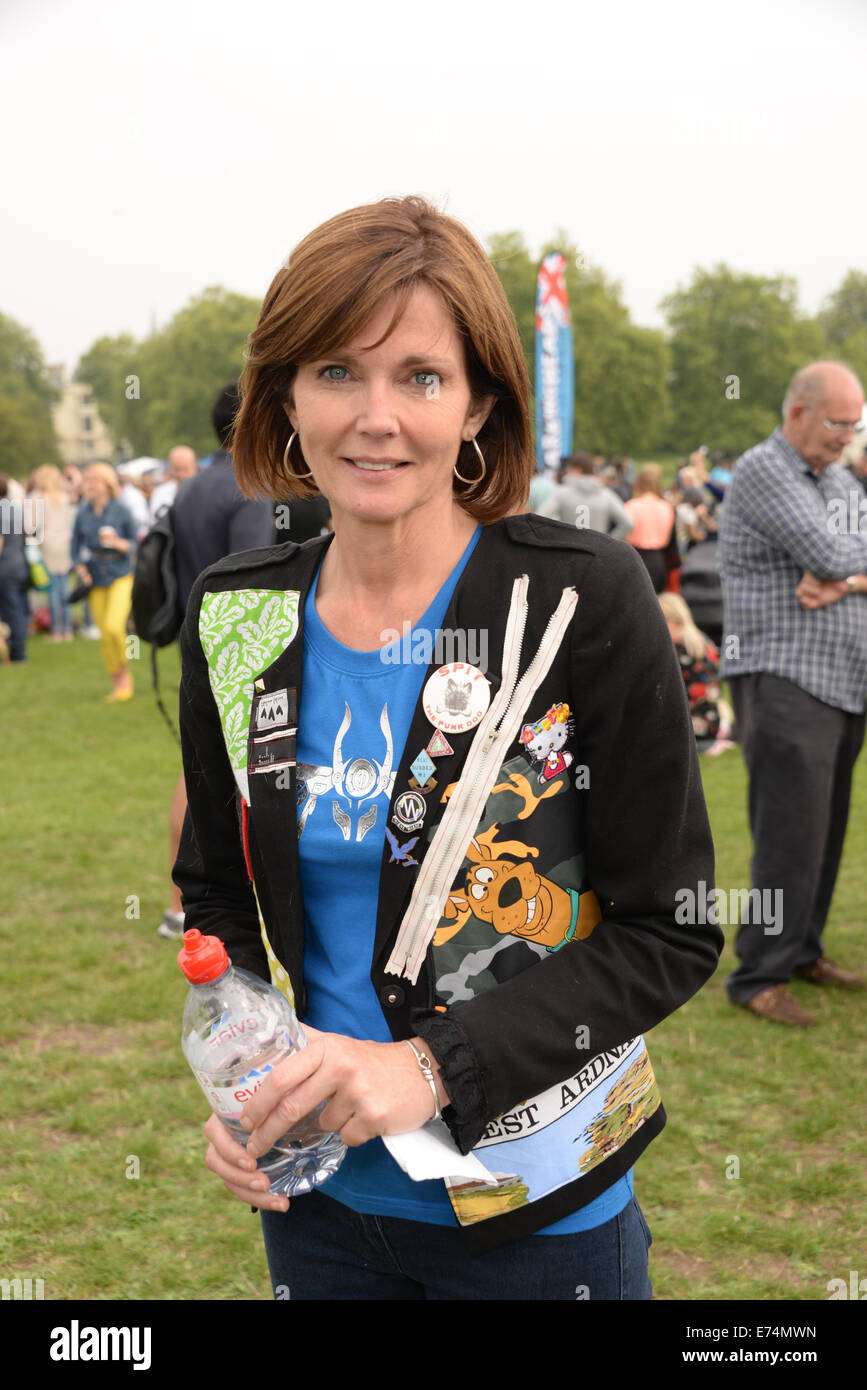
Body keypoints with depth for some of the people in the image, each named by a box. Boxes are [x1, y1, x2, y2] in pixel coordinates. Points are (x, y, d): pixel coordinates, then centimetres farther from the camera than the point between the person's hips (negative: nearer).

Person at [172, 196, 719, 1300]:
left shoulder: (584, 600, -16)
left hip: (534, 1210, -3)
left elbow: (671, 934, -14)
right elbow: (217, 889, 8)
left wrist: (432, 1064, -23)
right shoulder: (235, 617, -4)